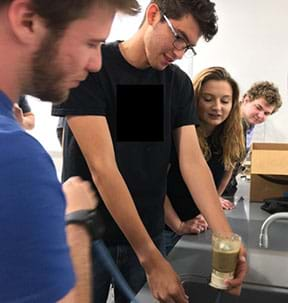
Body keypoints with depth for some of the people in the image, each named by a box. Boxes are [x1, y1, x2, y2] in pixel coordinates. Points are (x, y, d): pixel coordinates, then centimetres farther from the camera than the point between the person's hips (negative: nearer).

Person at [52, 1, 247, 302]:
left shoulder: (179, 83, 0)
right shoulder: (89, 66, -15)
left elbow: (192, 161, -6)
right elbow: (102, 167, -22)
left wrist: (225, 236, -20)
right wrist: (151, 260, -24)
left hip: (148, 233, 4)